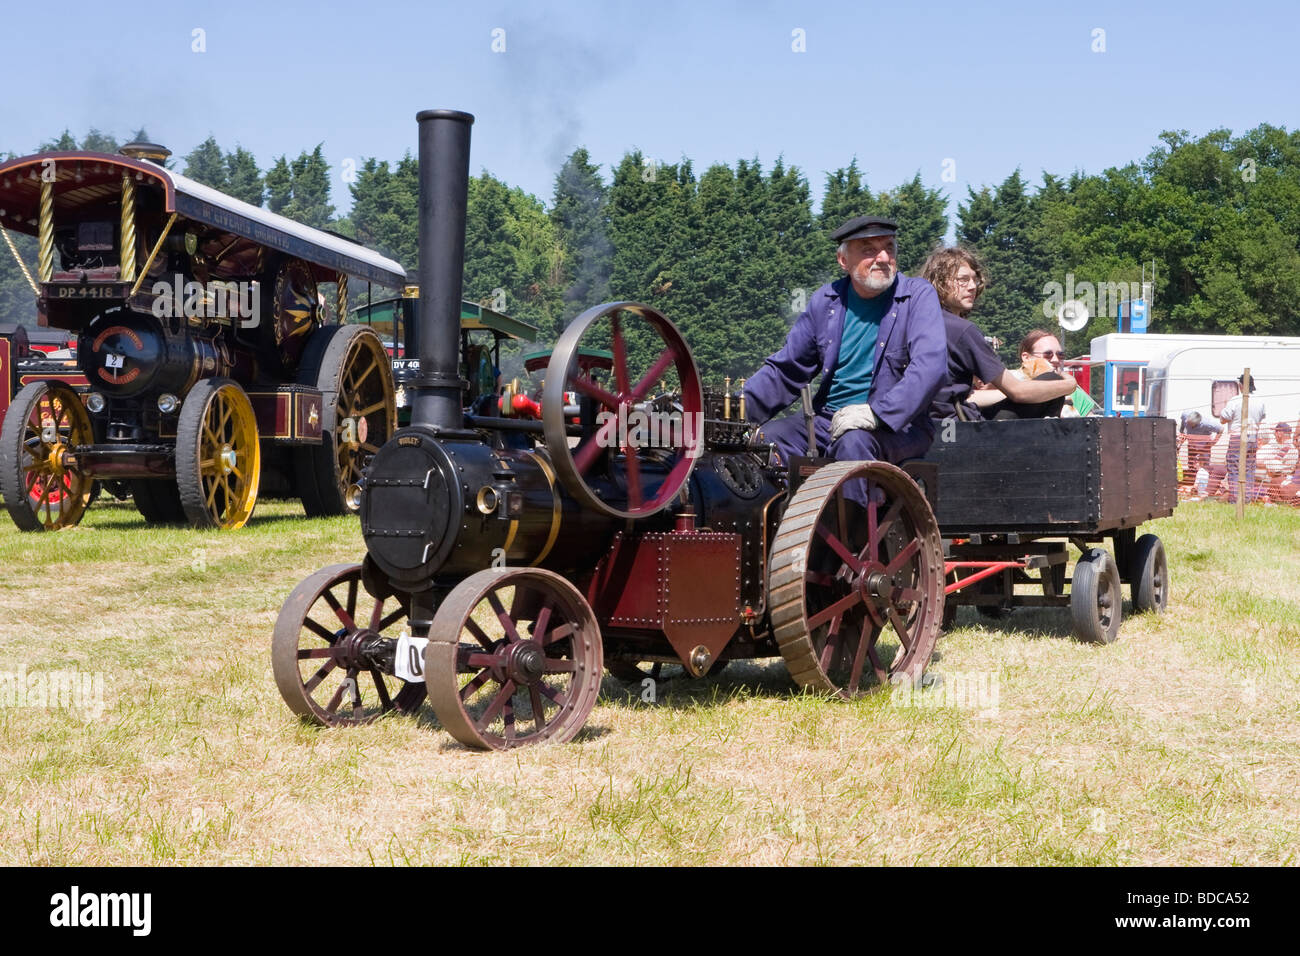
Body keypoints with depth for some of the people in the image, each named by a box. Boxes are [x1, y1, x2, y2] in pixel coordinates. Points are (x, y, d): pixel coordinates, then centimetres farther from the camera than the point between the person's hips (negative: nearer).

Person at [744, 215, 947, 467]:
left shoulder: (918, 295, -2)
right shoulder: (826, 300, 10)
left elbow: (931, 366, -18)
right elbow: (786, 369, 15)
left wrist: (875, 414, -30)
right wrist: (740, 407, -3)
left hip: (898, 425, -4)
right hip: (828, 419, 4)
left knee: (854, 441, -36)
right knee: (767, 438, -20)